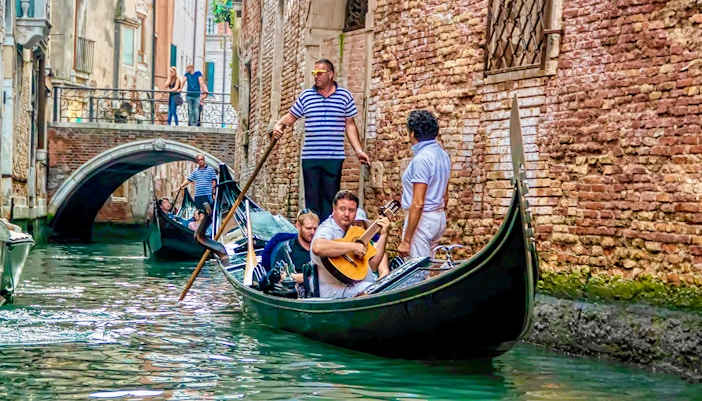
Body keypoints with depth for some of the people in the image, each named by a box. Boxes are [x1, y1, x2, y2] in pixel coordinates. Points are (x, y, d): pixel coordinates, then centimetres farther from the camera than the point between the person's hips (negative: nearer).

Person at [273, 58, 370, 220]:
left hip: (334, 158, -1)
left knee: (330, 197, 1)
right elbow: (291, 116, 15)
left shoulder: (345, 96, 5)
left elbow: (350, 125, 8)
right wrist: (279, 125, -6)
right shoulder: (306, 96, 7)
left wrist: (359, 150, 2)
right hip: (310, 157, 1)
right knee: (312, 198, 3)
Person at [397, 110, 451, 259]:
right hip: (439, 217, 9)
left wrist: (406, 240, -20)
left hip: (422, 219, -9)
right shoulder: (442, 155, 9)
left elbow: (418, 203, -22)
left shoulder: (421, 159, -18)